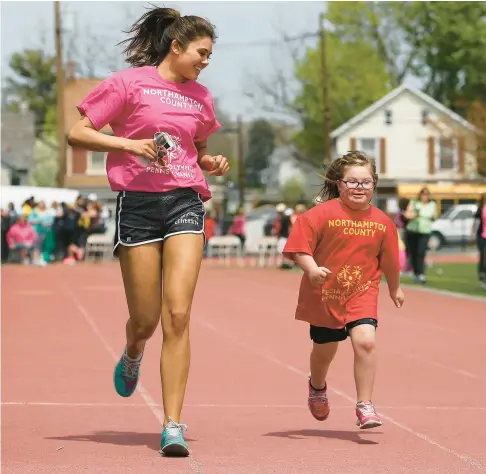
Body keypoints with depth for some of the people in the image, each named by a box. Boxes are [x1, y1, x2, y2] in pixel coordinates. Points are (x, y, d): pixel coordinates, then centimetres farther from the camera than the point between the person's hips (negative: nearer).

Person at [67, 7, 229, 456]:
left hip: (185, 202, 3)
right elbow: (77, 133, -1)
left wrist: (213, 164, 10)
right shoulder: (130, 82, 1)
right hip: (138, 203, -3)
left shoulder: (201, 97, 16)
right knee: (145, 320, 1)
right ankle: (132, 356, 41)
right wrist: (129, 144, -14)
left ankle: (173, 426, -11)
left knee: (178, 314, -11)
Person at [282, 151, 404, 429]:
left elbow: (389, 260, 11)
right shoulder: (322, 214, -14)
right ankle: (317, 387, 51)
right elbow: (299, 248, -15)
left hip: (363, 293, 1)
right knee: (324, 349, 17)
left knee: (365, 341, -22)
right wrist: (312, 269, -32)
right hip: (324, 294, -1)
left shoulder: (382, 222, -2)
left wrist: (395, 288, 23)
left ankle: (365, 406, -12)